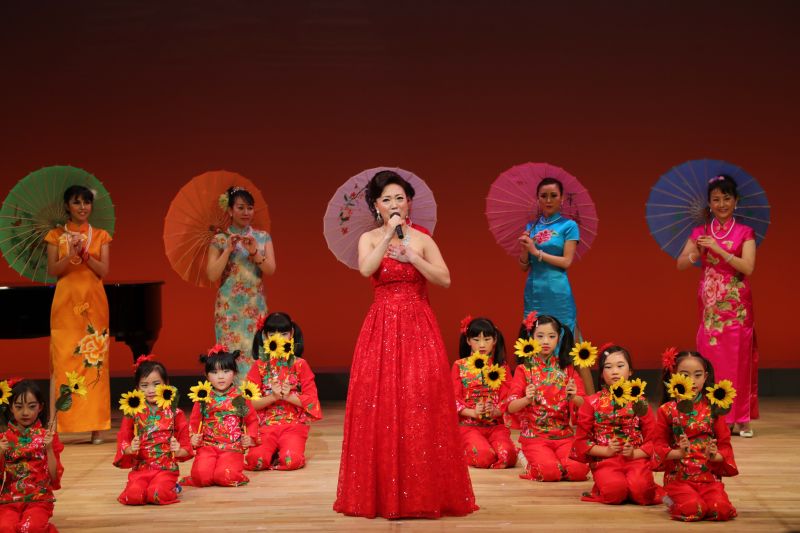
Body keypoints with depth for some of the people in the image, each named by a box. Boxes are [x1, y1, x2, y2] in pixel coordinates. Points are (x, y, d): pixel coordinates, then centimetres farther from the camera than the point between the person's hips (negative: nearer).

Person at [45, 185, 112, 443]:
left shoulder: (100, 236, 9)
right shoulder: (56, 235, 7)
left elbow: (104, 271, 0)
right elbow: (52, 271, 0)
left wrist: (85, 254, -15)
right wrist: (71, 255, -17)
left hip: (93, 305, 1)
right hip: (65, 304, -1)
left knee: (95, 361, -3)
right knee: (62, 361, -5)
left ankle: (95, 426, -2)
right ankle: (55, 425, -5)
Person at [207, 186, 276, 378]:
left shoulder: (263, 237, 6)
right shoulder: (220, 240, 0)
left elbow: (271, 270, -3)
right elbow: (212, 275, -6)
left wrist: (254, 252, -17)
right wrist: (228, 250, -14)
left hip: (256, 307, 2)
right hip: (229, 307, -2)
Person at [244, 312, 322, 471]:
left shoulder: (300, 365, 3)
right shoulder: (259, 366, 4)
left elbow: (310, 400, -1)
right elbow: (251, 402, 0)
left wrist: (288, 396, -15)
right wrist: (273, 397, -15)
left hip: (294, 424, 0)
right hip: (266, 424, 1)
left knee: (291, 460, -29)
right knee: (256, 460, -27)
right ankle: (273, 451, 7)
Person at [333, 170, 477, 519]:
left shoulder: (422, 240, 6)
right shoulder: (369, 239, 6)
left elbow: (445, 280, -6)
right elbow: (366, 269, -14)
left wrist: (411, 255, -14)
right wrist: (388, 235, -17)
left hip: (418, 329, 0)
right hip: (381, 330, 0)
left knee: (420, 407, -6)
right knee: (380, 407, -3)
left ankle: (423, 492, 1)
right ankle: (382, 492, 5)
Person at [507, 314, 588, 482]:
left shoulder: (567, 369, 8)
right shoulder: (524, 369, 1)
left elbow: (583, 404, 3)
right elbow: (511, 407, -6)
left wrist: (574, 398, -20)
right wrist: (526, 400, -27)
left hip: (564, 435, 3)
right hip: (535, 436, -3)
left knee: (579, 470, -22)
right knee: (549, 470, -28)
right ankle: (529, 458, 4)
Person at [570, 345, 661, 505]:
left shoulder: (639, 402, 10)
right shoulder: (592, 403, 8)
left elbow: (652, 439, 9)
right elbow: (581, 440, 7)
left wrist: (635, 453, -10)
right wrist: (606, 451, -7)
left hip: (636, 458, 1)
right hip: (605, 461, -1)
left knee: (639, 489, -31)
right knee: (615, 490, -33)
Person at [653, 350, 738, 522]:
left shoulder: (712, 409, 6)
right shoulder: (667, 411, 2)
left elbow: (725, 444, 8)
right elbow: (660, 446, 2)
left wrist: (715, 456, -15)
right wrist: (679, 453, -18)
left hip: (709, 475, 2)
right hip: (678, 476, -2)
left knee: (721, 509, -24)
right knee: (693, 509, -28)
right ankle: (673, 500, 7)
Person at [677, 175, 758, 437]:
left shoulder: (745, 233, 1)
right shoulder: (700, 233, 9)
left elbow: (748, 267, -11)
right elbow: (680, 264, 4)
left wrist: (718, 249, -17)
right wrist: (695, 254, -17)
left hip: (736, 305, -2)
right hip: (710, 304, 2)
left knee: (738, 360, -3)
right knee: (711, 360, -1)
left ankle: (741, 419, 0)